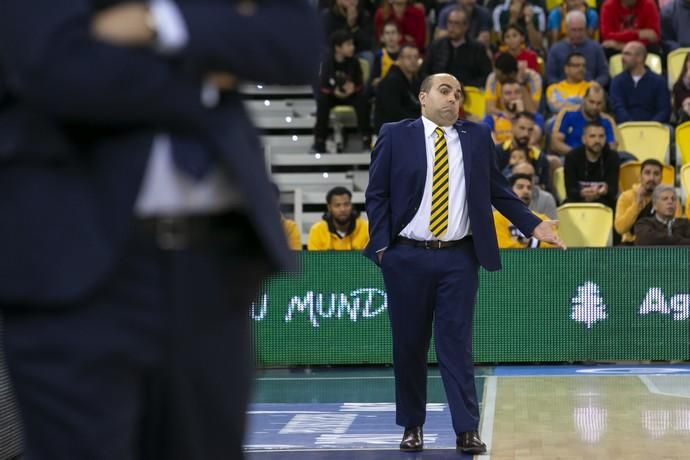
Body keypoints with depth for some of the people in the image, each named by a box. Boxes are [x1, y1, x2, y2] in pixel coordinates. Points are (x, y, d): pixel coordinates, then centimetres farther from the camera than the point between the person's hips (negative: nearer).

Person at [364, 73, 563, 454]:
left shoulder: (477, 137, 8)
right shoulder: (395, 136, 2)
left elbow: (497, 191, 11)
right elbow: (377, 194, 1)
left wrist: (533, 225, 1)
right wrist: (380, 246, -8)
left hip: (459, 257, 1)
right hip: (407, 257, -1)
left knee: (457, 344, -1)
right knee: (409, 345, 6)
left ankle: (467, 431, 0)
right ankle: (412, 426, 19)